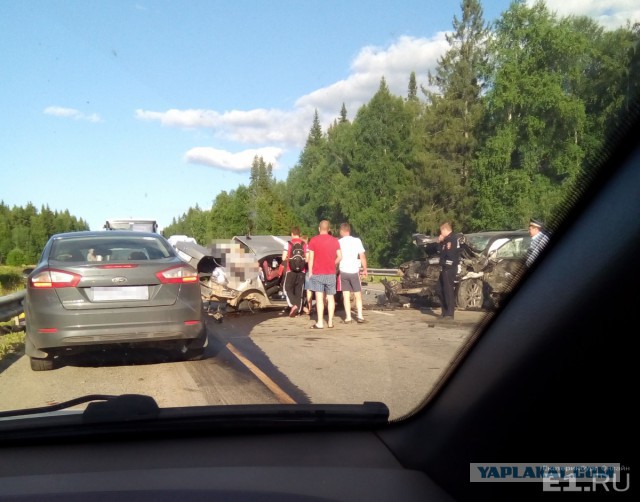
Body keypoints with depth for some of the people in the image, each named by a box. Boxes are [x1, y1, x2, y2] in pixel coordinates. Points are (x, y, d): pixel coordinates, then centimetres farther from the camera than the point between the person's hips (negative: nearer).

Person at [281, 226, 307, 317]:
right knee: (299, 291, 10)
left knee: (288, 289, 8)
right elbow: (307, 259, 0)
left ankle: (294, 305, -14)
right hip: (301, 271, 3)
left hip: (291, 270, -3)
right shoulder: (304, 245, 3)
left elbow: (284, 258, -9)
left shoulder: (288, 244, -5)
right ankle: (298, 310, 10)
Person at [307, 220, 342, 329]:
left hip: (317, 273, -3)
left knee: (319, 298, -4)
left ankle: (320, 323, -7)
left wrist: (310, 272, 2)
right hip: (331, 273, 3)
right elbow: (339, 257, 1)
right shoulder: (335, 240, 3)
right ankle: (330, 322, 13)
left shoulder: (313, 240, -5)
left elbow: (311, 258, -6)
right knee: (330, 298, 11)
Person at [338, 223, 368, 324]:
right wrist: (365, 269, 3)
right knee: (358, 295, 9)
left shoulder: (339, 242, -2)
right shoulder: (357, 241, -3)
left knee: (346, 295, 6)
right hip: (354, 271, 0)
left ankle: (348, 317, 3)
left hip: (343, 271, 0)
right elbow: (362, 256, -6)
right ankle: (360, 316, 3)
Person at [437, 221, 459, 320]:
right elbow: (442, 251, 18)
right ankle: (445, 311, 23)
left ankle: (450, 314, -6)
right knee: (441, 290, 15)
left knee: (449, 290, -8)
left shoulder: (452, 239, -14)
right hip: (445, 268, 11)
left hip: (449, 268, -11)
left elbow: (449, 254, -22)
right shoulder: (448, 239, 17)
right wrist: (440, 241, 8)